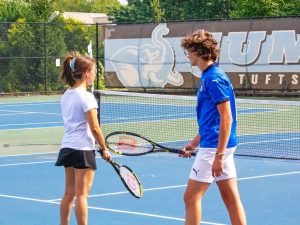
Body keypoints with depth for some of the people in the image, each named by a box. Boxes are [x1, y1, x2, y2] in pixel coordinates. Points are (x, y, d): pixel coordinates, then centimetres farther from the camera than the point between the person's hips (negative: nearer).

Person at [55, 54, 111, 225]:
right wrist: (104, 149, -6)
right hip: (83, 148, -8)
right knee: (82, 195, -4)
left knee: (69, 193, 13)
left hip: (67, 147, 8)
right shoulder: (86, 97, -14)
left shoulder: (66, 95, 10)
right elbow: (94, 128, -16)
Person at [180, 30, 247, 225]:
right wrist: (194, 143, 23)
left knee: (191, 197, -3)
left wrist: (218, 155, -22)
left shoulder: (215, 78, -16)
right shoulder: (208, 76, 14)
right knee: (231, 198, 8)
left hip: (214, 148, -10)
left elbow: (226, 118, -20)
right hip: (219, 147, 10)